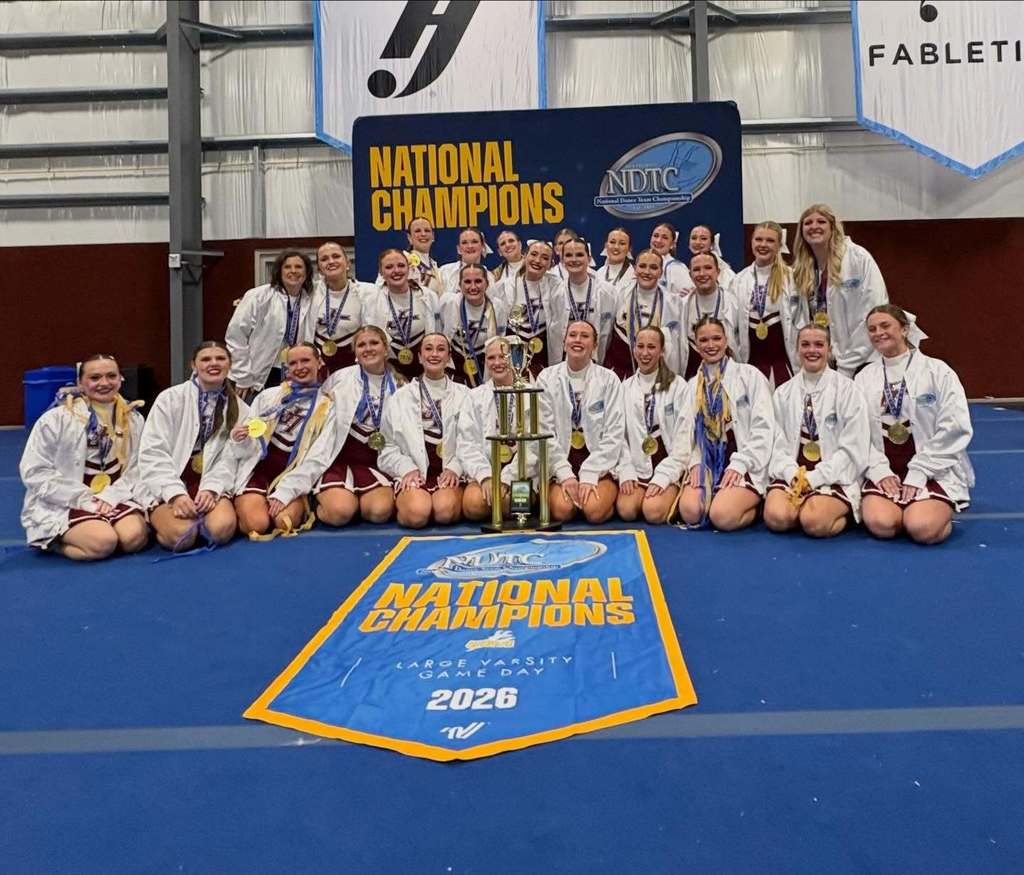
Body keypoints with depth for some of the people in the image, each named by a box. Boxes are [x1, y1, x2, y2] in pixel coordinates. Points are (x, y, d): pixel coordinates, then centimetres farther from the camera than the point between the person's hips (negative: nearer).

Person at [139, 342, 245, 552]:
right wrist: (176, 493, -19)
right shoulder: (170, 398, -2)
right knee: (181, 535, -29)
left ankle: (197, 519, 6)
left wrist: (211, 489, -19)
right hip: (167, 488, -2)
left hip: (209, 485, 2)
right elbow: (153, 453, -8)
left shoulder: (239, 409, 7)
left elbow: (229, 459, -1)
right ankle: (161, 521, 6)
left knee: (222, 528, -28)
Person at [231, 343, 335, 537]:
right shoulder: (268, 395, 10)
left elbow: (317, 459, -3)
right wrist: (240, 441, -13)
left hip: (292, 478, -1)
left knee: (285, 522, -29)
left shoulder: (327, 408, 6)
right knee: (256, 524, -25)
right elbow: (247, 449, 12)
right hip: (258, 471, 1)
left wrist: (285, 492, -14)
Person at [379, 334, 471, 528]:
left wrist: (454, 468, -12)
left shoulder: (463, 395, 10)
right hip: (413, 473, 0)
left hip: (449, 472, 0)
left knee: (445, 511, -31)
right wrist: (408, 469, -7)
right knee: (417, 513, -30)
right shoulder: (401, 397, 12)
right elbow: (388, 444, 9)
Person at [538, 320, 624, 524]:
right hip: (561, 464, 1)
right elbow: (544, 430, -3)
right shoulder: (547, 378, 1)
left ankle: (607, 495, 9)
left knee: (595, 511, -24)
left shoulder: (609, 379, -1)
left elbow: (614, 433, -5)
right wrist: (564, 474, -13)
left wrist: (589, 476, -14)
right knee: (561, 510, -24)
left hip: (599, 464, 0)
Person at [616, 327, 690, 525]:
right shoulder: (625, 387, 8)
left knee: (653, 511, -25)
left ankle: (671, 498, 7)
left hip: (669, 468, -2)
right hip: (637, 468, 2)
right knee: (626, 510, -22)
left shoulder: (678, 386, -3)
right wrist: (626, 473, -7)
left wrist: (663, 476, -14)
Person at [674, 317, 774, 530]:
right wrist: (694, 462, -8)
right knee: (690, 512, -24)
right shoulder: (693, 385, 16)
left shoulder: (749, 375, 1)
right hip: (706, 463, 4)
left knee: (722, 516, -27)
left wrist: (739, 464, -15)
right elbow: (686, 429, 10)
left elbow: (764, 427, -6)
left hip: (745, 466, -4)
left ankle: (751, 505, 6)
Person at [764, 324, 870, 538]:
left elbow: (853, 448, -6)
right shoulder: (783, 392, 11)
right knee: (776, 518, -26)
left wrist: (814, 478, -14)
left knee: (814, 522, -29)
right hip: (792, 475, 3)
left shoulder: (847, 389, 0)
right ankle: (803, 506, 3)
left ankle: (841, 511, 1)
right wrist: (793, 474, -13)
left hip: (834, 477, -2)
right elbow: (778, 443, 6)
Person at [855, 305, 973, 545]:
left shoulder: (937, 371, 0)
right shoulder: (864, 378, 9)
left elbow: (954, 429, -7)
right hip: (885, 471, 2)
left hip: (934, 471, -2)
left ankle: (940, 512, 8)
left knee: (923, 529, -26)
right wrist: (879, 470, -12)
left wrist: (918, 473, -13)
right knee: (880, 524, -25)